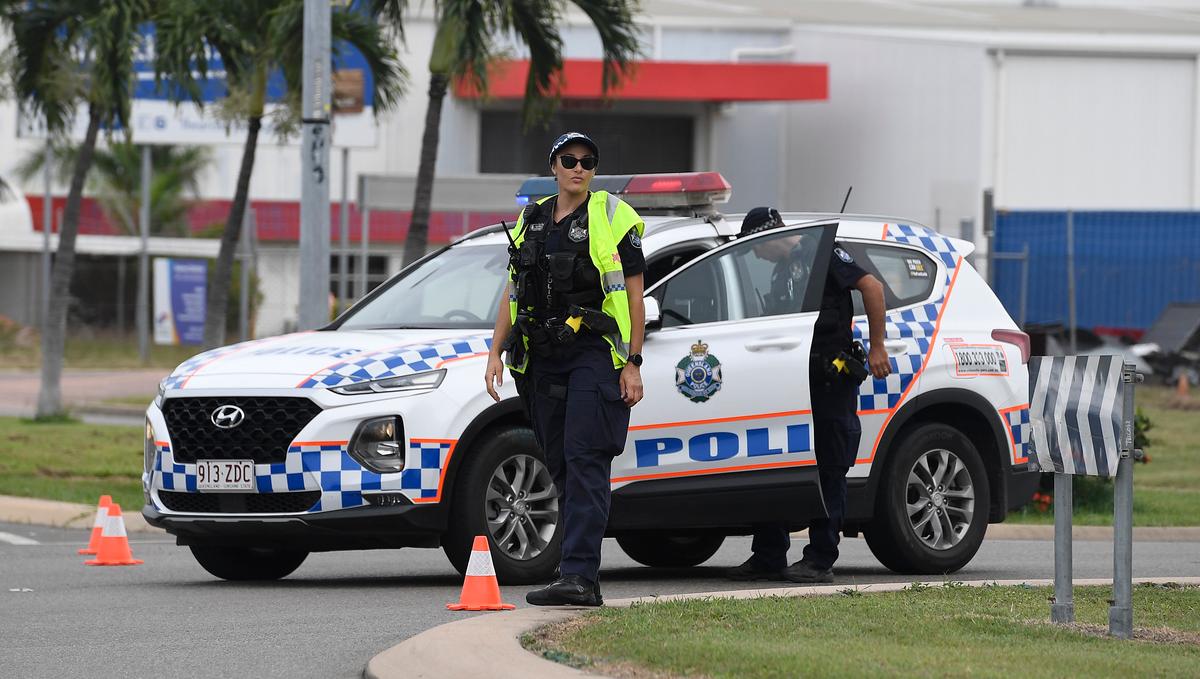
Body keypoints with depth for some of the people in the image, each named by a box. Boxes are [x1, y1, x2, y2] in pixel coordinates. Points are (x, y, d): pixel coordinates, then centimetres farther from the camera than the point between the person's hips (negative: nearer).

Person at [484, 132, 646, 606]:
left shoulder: (613, 218, -1)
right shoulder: (531, 221, 15)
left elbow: (634, 297, -2)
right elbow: (512, 293, 19)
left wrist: (633, 364, -9)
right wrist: (496, 353, 9)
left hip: (595, 356, -6)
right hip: (542, 359, 6)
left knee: (585, 463, -15)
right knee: (561, 468, 7)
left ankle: (578, 576, -22)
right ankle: (584, 577, 14)